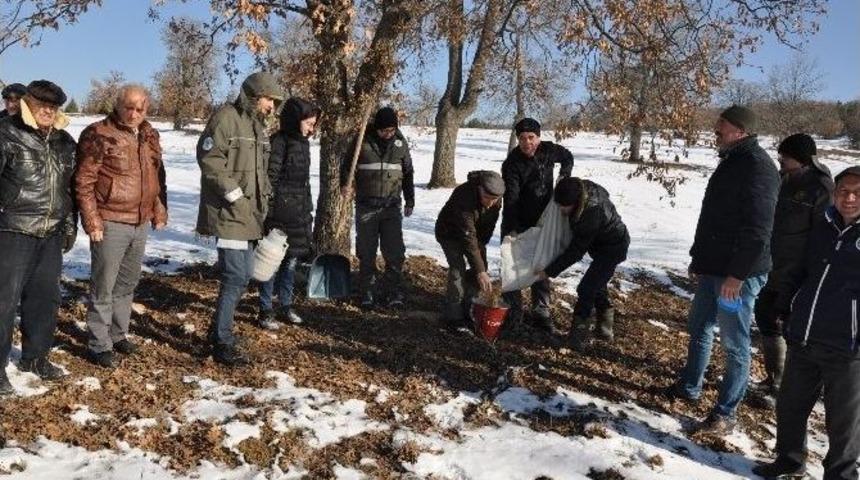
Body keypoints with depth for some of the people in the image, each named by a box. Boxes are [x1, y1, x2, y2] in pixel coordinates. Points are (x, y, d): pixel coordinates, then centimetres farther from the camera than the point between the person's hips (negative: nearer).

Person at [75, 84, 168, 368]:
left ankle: (118, 334, 32)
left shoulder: (150, 135, 9)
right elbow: (84, 182, -12)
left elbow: (157, 175, 18)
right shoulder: (99, 135, -11)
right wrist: (92, 221, -15)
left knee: (128, 283, 17)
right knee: (103, 286, 1)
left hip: (141, 223, 7)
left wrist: (160, 212, 14)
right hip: (110, 224, -7)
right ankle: (99, 345, 12)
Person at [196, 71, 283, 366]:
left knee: (243, 275, 14)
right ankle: (222, 342, 0)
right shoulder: (226, 118, -11)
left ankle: (218, 329, 29)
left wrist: (263, 203, 15)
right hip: (229, 213, -9)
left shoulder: (258, 126, 18)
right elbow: (209, 158, -20)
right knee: (236, 276, -10)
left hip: (250, 215, 9)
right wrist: (235, 194, -19)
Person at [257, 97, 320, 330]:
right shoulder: (279, 142, -13)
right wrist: (270, 214, -18)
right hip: (279, 214, -8)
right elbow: (270, 179, -16)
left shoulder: (303, 143, 12)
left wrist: (308, 210, 19)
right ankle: (266, 310, 12)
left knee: (291, 260, 14)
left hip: (298, 215, 8)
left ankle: (286, 305, 27)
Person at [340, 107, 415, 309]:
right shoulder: (362, 141, -4)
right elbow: (347, 164, 3)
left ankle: (395, 293, 8)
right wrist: (344, 184, -16)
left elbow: (408, 172, 13)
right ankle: (367, 293, 15)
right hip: (366, 206, -1)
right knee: (366, 252, 4)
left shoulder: (400, 142, 4)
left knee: (394, 251, -1)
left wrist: (410, 201, 15)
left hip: (392, 206, 1)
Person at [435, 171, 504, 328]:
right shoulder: (464, 198, -41)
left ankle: (467, 308, 13)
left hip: (475, 231, 7)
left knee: (481, 266, -1)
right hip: (449, 233, -6)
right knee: (458, 268, -20)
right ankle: (453, 315, -12)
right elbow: (468, 238, -41)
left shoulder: (496, 200, -20)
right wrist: (479, 271, -42)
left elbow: (489, 226, -2)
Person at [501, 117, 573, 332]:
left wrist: (564, 177, -2)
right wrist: (511, 229, -37)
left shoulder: (548, 150, -8)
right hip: (517, 223, -3)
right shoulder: (512, 163, -20)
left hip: (542, 221, 3)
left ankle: (541, 311, 22)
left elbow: (568, 157, 16)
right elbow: (511, 199, -27)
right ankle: (513, 309, 15)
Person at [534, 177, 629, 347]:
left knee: (586, 288, -13)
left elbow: (575, 251, -28)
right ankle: (605, 329, 36)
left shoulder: (591, 215, -38)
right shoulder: (584, 189, -15)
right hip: (603, 243, 10)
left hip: (613, 248, -10)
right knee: (597, 284, 21)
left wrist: (549, 271, -22)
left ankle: (579, 336, -2)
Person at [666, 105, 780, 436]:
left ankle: (725, 414, 10)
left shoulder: (758, 168, -18)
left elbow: (757, 230, -23)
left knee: (734, 343, 0)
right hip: (712, 268, 10)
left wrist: (737, 274, -23)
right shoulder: (731, 162, 14)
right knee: (698, 327, 20)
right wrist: (699, 259, 22)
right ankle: (689, 388, 37)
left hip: (738, 274, -10)